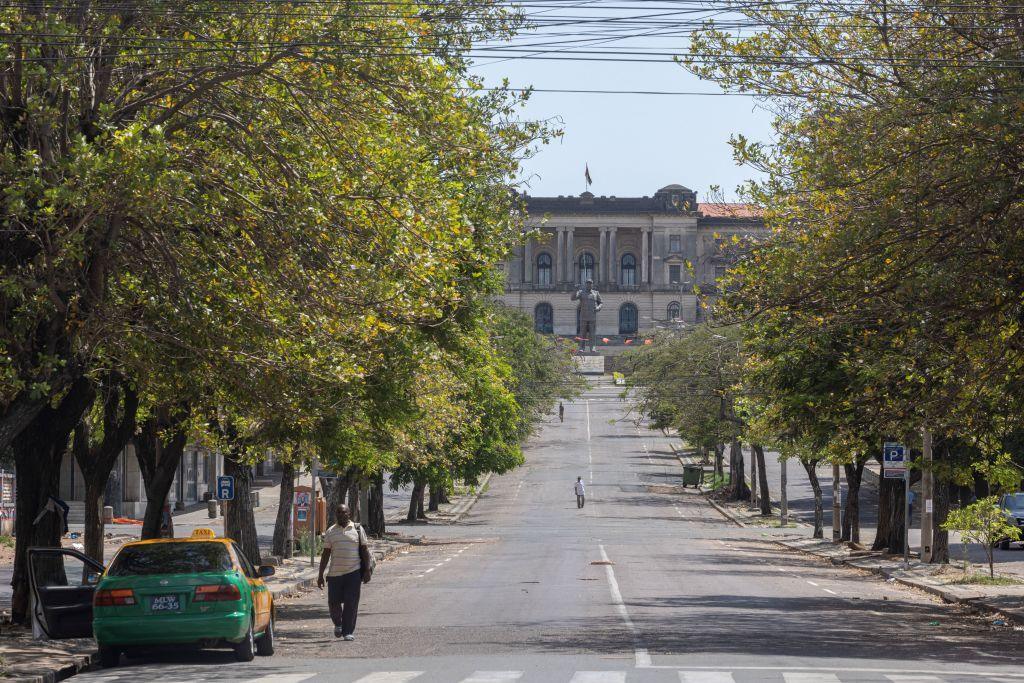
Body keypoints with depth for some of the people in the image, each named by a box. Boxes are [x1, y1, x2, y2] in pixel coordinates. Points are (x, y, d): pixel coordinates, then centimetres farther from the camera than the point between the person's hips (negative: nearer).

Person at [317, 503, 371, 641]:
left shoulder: (357, 529, 5)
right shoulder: (331, 532, 9)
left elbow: (365, 550, 7)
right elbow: (325, 554, 9)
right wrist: (320, 575, 6)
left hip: (353, 572, -2)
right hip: (334, 573, 2)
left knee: (351, 603, -5)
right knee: (333, 602, 1)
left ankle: (348, 632, 2)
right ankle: (338, 624, 29)